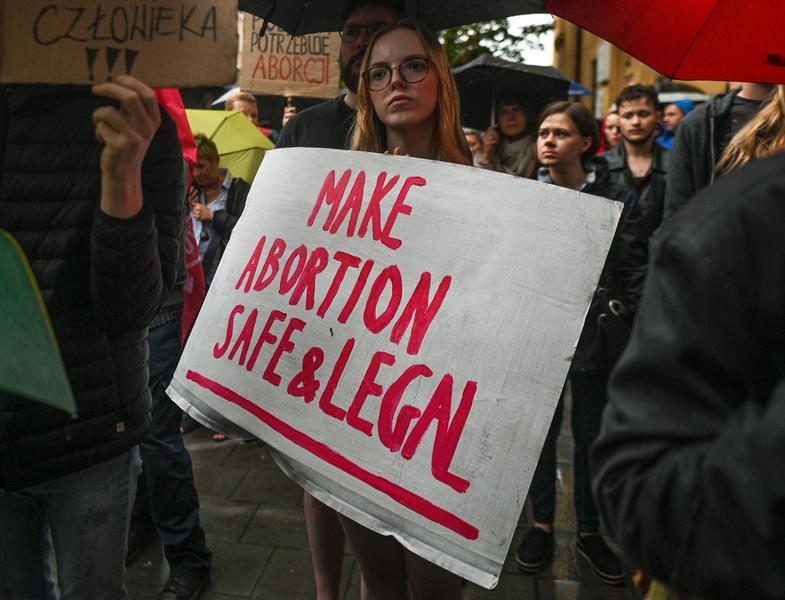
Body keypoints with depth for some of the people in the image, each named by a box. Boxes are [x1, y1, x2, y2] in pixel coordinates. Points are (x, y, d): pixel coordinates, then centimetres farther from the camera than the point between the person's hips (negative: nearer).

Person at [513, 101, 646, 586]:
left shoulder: (617, 199, -4)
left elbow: (634, 274, -4)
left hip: (593, 333, -1)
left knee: (592, 434, 12)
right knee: (539, 431, 11)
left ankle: (590, 531, 29)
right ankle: (542, 524, 29)